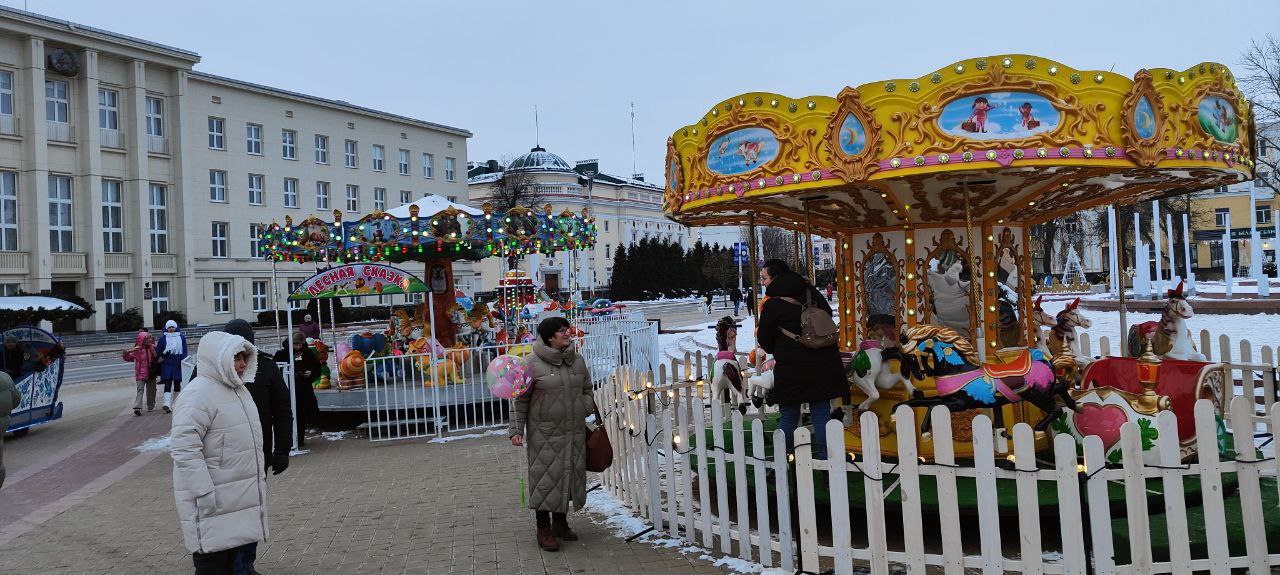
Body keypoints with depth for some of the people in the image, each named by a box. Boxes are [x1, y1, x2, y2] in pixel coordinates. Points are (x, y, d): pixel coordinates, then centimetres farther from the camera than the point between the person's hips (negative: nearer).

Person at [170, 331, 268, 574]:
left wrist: (259, 475, 23)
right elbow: (183, 447, -24)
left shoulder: (238, 388, 14)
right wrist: (204, 492, -26)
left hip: (238, 498, 9)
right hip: (213, 503, -9)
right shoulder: (198, 394, -17)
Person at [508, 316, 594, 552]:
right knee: (545, 477, -1)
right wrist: (516, 429, -10)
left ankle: (560, 522, 32)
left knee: (570, 475, 13)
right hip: (544, 434, -5)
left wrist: (587, 405, -2)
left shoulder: (577, 360, 7)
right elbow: (520, 400, -6)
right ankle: (544, 529, 14)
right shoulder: (532, 363, -9)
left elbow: (587, 389, 18)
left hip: (574, 433, 5)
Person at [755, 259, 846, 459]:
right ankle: (825, 459, 11)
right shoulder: (811, 292, 6)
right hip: (823, 365, 4)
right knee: (821, 413, 9)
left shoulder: (772, 304, -9)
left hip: (791, 369, -4)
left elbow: (766, 342, -1)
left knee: (788, 416, 6)